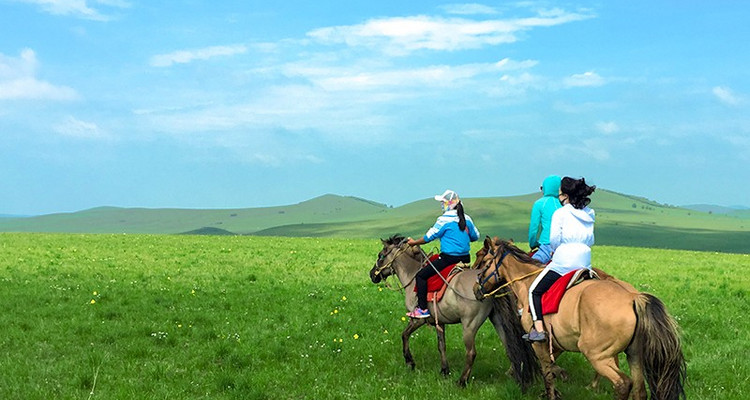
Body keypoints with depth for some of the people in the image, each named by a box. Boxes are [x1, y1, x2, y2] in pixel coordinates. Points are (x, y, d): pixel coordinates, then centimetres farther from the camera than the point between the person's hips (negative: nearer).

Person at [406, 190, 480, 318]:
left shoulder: (444, 219, -11)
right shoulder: (467, 218, 8)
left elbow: (430, 236, -7)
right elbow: (475, 236, 18)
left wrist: (414, 242, 7)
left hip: (448, 258, -8)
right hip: (465, 258, 8)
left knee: (421, 275, -1)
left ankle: (422, 309, -6)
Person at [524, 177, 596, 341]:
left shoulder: (561, 213, -4)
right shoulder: (589, 214, 13)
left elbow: (554, 240, -8)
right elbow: (591, 241, 15)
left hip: (563, 261, -6)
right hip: (585, 263, 6)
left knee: (534, 291, 3)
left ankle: (538, 330, -8)